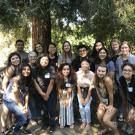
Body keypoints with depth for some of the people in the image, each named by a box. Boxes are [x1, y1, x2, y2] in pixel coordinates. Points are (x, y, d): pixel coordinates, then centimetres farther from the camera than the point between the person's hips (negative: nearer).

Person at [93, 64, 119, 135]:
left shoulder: (107, 80, -31)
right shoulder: (95, 79, -12)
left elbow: (111, 94, -22)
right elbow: (98, 92, -1)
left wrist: (111, 105, -12)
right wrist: (101, 102, 1)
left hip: (114, 101, -6)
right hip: (104, 100, 6)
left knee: (105, 120, -11)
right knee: (99, 116, -6)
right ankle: (106, 128, 27)